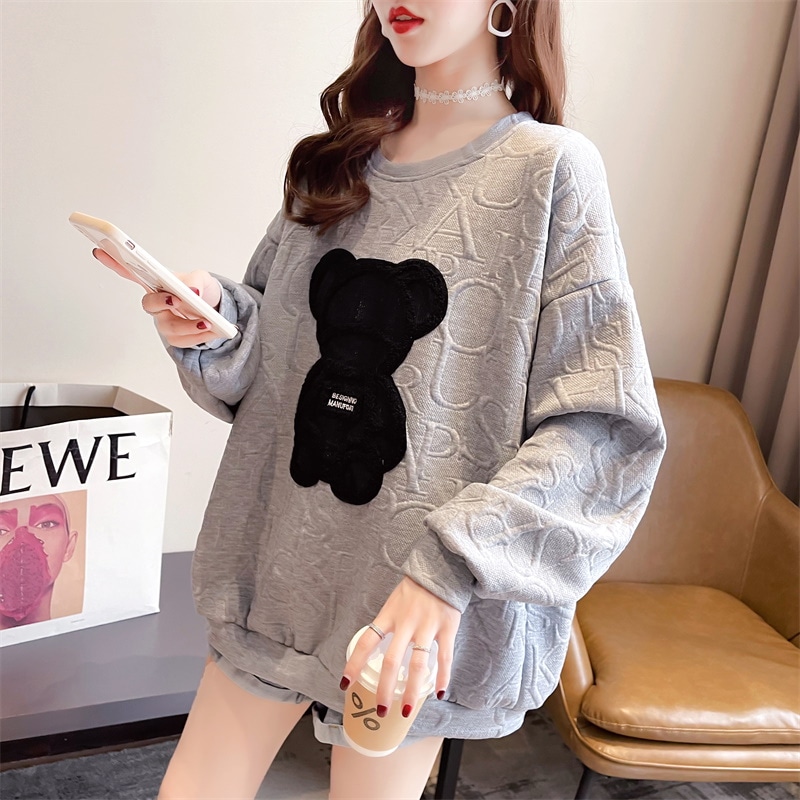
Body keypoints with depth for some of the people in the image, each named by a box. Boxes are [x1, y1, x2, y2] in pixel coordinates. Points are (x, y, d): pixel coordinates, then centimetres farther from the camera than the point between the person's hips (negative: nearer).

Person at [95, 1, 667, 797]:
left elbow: (608, 426, -14)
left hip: (414, 601, -4)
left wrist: (452, 561, -25)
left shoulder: (549, 170, -9)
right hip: (278, 561, 5)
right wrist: (215, 320, -10)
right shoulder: (339, 161, 7)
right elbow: (265, 357, 12)